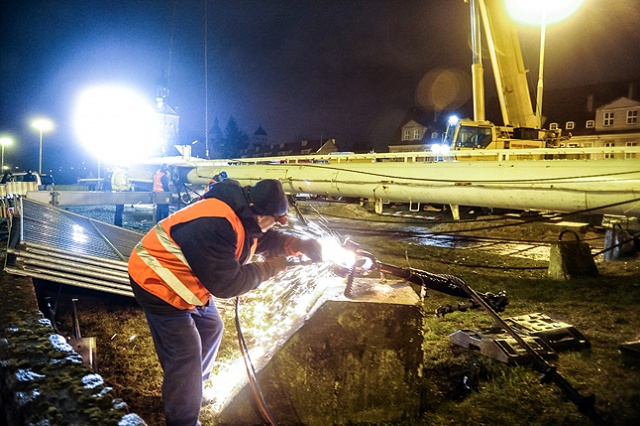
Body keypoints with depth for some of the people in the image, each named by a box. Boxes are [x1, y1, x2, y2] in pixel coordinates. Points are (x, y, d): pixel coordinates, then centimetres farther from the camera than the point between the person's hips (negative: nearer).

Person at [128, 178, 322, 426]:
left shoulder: (241, 214, -3)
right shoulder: (215, 226, -34)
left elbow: (266, 239, 13)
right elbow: (226, 283, -29)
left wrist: (299, 245, -4)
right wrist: (270, 268, -19)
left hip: (183, 280, 10)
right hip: (157, 282, -10)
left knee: (210, 328, 20)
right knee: (185, 355, -8)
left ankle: (191, 389, 39)